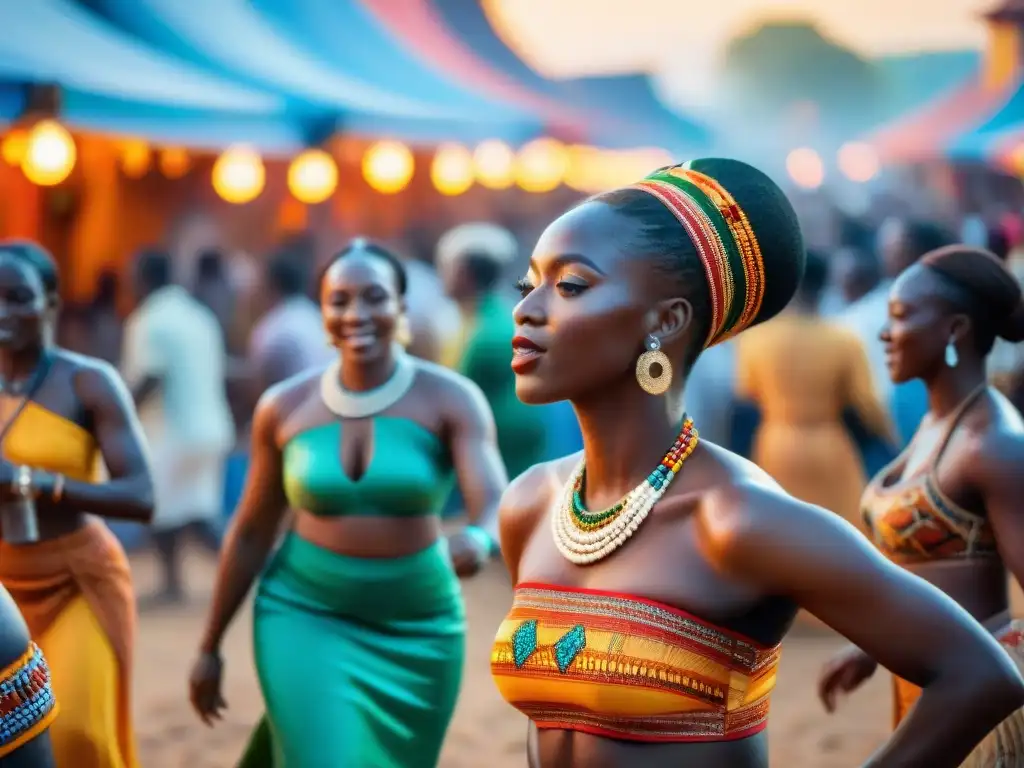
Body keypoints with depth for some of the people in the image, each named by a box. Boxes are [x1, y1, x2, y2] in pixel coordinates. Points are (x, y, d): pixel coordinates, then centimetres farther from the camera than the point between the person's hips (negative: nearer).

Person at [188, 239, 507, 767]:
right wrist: (210, 646, 8)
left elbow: (498, 506, -25)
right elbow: (251, 532, 4)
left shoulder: (451, 399, -12)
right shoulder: (284, 407, -6)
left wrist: (477, 541, -49)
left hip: (416, 629, 1)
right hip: (306, 615, 0)